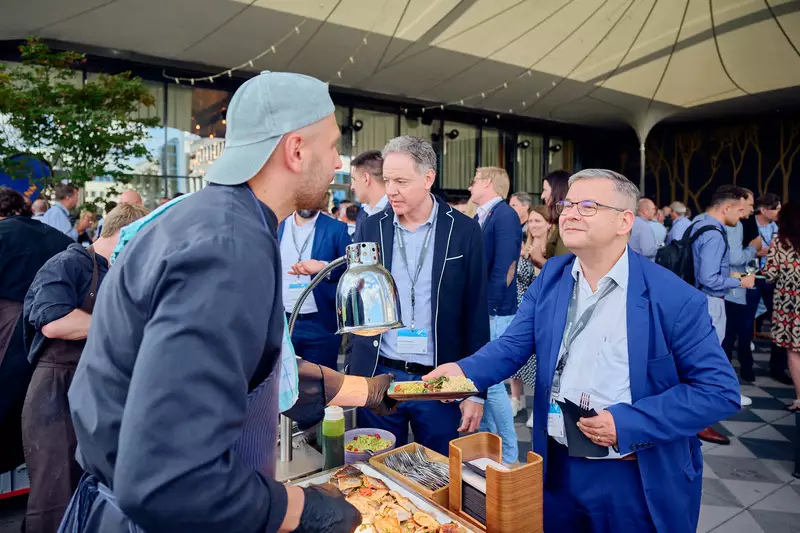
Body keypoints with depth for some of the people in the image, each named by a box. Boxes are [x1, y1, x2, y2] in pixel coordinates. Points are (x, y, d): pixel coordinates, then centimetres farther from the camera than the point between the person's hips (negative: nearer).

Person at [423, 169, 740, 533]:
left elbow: (720, 390, -12)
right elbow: (511, 346, -3)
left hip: (636, 482, -3)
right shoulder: (550, 277, -1)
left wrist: (628, 422, -21)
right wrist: (464, 371, -23)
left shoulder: (673, 298, -15)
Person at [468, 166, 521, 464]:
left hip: (492, 313, -9)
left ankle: (509, 455, 12)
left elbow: (504, 269, -20)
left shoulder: (504, 215, -13)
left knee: (491, 383, -4)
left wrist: (487, 310, -19)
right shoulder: (481, 218, 13)